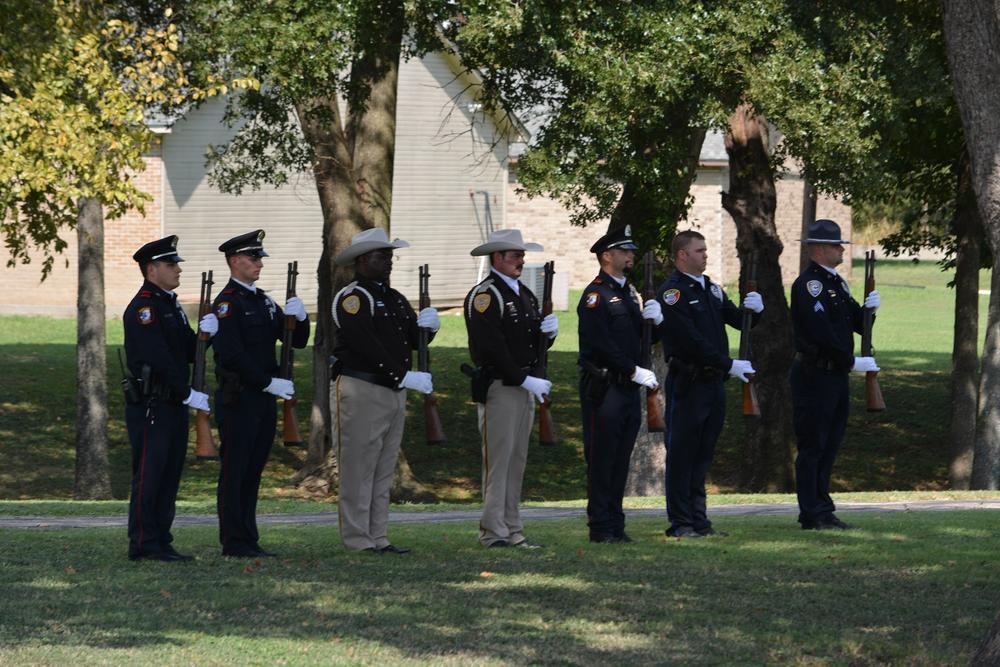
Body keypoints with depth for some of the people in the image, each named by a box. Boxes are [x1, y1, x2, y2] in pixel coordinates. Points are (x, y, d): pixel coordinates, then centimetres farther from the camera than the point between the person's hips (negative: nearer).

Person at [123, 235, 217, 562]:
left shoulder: (171, 305, 17)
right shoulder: (142, 308, -13)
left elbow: (189, 353, 15)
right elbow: (158, 359, -20)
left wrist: (204, 334, -6)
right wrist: (188, 394, -19)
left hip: (174, 406, 9)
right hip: (150, 408, -9)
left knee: (169, 476, 10)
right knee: (149, 476, -7)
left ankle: (161, 543, 14)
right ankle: (143, 545, -5)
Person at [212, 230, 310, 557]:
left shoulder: (264, 301, 16)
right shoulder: (227, 303, -10)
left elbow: (296, 341, 16)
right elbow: (231, 354, -19)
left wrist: (300, 317, -5)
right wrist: (269, 382, -19)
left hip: (264, 398, 8)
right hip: (238, 399, -8)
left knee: (253, 471, 10)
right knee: (235, 471, -4)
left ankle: (249, 539, 14)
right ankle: (234, 542, -2)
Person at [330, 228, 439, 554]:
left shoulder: (394, 299, 18)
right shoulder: (352, 297, -9)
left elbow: (413, 341, 16)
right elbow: (366, 345, -19)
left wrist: (427, 325, -7)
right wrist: (402, 376, -21)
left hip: (394, 393, 9)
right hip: (361, 390, -9)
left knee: (384, 470, 10)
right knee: (358, 469, -5)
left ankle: (378, 538, 14)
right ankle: (357, 540, -3)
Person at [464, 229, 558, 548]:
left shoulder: (525, 295, 18)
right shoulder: (484, 295, -11)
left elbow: (537, 343, 22)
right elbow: (491, 346, -19)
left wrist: (549, 330, -2)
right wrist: (524, 379, -19)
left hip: (525, 388, 9)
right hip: (499, 387, -9)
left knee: (517, 461, 10)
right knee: (498, 460, -8)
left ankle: (512, 530, 13)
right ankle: (494, 532, -7)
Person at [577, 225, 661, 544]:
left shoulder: (629, 292, 18)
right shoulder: (596, 294, -10)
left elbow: (641, 338, 21)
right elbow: (601, 343, -17)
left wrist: (651, 319, 0)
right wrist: (635, 371, -19)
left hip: (629, 387, 9)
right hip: (604, 387, -9)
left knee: (621, 459, 10)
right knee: (601, 458, -4)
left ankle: (615, 525, 15)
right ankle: (600, 527, -2)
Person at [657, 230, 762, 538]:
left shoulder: (710, 288, 15)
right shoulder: (672, 292, -12)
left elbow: (737, 320, 17)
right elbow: (691, 340, -19)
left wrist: (753, 309, -7)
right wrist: (729, 365, -20)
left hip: (713, 383, 8)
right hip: (687, 383, -8)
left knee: (702, 455, 12)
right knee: (681, 453, -2)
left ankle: (699, 520, 17)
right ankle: (680, 523, 1)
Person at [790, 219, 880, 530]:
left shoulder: (836, 282, 16)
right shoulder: (808, 284, -14)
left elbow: (856, 324, 18)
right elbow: (821, 332, -22)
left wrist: (869, 308, -3)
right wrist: (852, 362, -18)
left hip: (837, 375, 9)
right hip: (814, 374, -9)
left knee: (829, 445, 12)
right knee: (812, 446, -5)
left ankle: (821, 510, 18)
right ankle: (812, 514, -3)